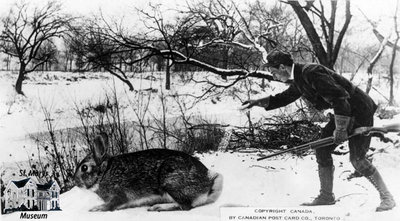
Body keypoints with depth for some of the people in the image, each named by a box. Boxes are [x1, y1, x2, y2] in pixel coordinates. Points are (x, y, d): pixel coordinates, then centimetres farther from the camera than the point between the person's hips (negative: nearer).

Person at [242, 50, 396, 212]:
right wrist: (260, 102, 21)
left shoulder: (311, 72, -24)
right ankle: (326, 196, 15)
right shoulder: (298, 79, 7)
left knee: (357, 159, -11)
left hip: (360, 111, -10)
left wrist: (340, 129, -26)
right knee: (322, 149, 5)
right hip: (344, 113, 10)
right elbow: (285, 97, 26)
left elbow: (339, 97, -28)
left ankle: (387, 197, 5)